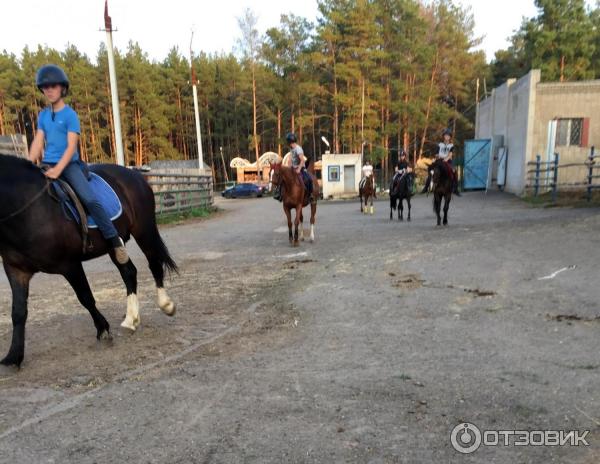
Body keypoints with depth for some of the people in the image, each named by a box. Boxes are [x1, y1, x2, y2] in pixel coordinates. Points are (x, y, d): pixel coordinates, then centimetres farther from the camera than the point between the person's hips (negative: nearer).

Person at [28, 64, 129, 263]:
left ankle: (115, 240, -16)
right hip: (47, 164, 6)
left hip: (69, 164, -6)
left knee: (90, 199, -23)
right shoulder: (42, 115, 12)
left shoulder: (70, 114, -3)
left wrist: (57, 169, -23)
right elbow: (38, 142, 8)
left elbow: (71, 147, -11)